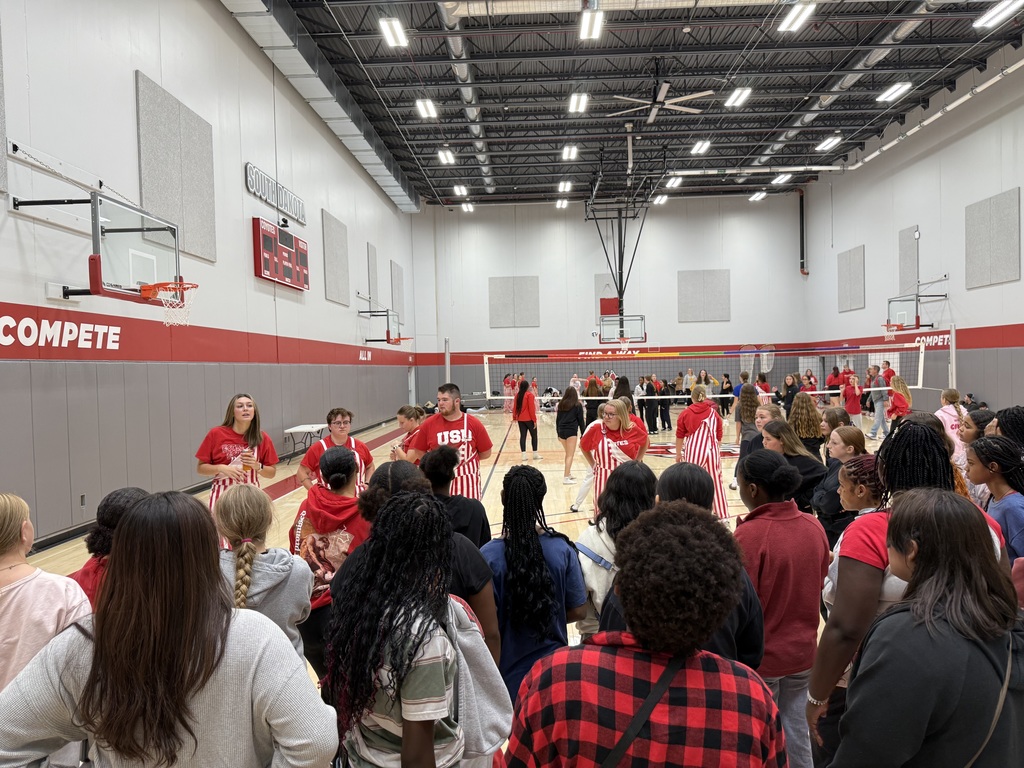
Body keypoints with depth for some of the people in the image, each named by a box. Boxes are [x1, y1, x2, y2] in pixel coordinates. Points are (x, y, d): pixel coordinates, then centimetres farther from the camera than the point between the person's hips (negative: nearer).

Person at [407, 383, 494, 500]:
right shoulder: (429, 424, -4)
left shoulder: (474, 423, -6)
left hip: (468, 481, 0)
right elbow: (418, 452, 5)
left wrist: (467, 458, 1)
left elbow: (486, 453, 2)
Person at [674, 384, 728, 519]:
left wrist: (678, 454, 13)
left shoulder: (685, 413, 0)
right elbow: (719, 437, 10)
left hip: (693, 452, -2)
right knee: (716, 483, 9)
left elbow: (679, 436, 3)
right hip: (712, 451, 2)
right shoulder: (714, 413, 5)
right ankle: (722, 515, 15)